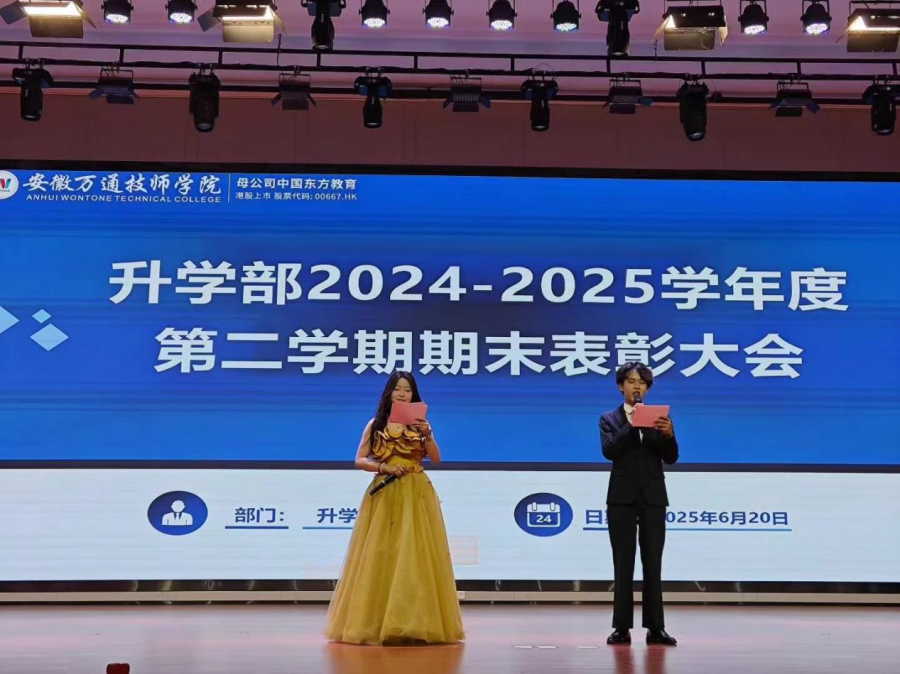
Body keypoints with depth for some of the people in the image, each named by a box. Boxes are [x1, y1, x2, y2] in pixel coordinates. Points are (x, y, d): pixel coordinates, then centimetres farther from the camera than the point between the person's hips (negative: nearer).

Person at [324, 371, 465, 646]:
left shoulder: (419, 422, 8)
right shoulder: (375, 424, 9)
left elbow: (436, 458, -2)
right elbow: (360, 460, 5)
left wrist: (427, 434, -18)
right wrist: (383, 466, -11)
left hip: (416, 495, 0)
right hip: (384, 494, 1)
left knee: (414, 555, -6)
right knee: (379, 555, -2)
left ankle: (417, 623, -4)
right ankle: (375, 622, 3)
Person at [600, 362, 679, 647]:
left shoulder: (659, 417, 9)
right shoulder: (609, 419, 5)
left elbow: (671, 458, 0)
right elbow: (609, 451, -13)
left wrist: (669, 435, -20)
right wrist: (632, 424, -23)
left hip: (653, 497, 1)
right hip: (622, 498, -1)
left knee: (653, 564, 2)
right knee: (623, 564, 0)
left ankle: (655, 628, 5)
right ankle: (622, 628, 3)